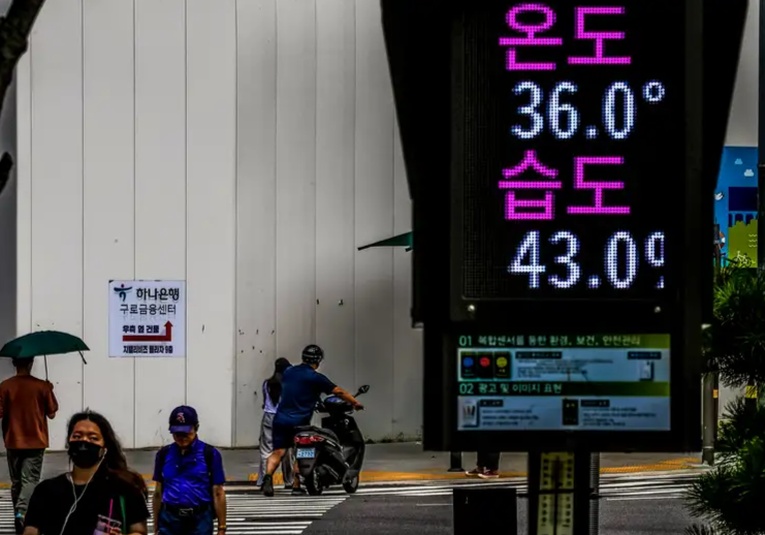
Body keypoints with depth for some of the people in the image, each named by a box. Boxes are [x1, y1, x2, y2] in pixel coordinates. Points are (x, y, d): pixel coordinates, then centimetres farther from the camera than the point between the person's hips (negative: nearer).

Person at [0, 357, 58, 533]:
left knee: (16, 481, 14)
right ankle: (22, 512, -25)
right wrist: (49, 391, 11)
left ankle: (19, 515, 20)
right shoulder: (42, 386, -7)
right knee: (30, 480, -3)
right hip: (35, 441, -1)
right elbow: (51, 414, -2)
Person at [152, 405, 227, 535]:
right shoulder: (164, 454, 5)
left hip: (200, 521, -2)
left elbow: (218, 493, -2)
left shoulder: (210, 454, -4)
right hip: (170, 520, 2)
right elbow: (158, 492, 11)